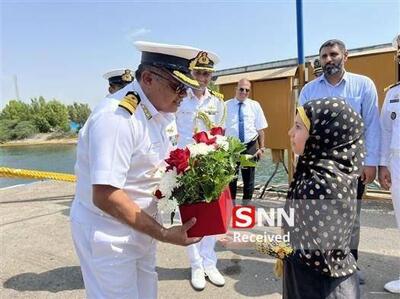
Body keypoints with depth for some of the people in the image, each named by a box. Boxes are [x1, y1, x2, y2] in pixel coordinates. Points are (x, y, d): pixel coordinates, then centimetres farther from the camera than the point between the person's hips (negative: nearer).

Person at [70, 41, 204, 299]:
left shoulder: (157, 113, 2)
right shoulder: (117, 116, -26)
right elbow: (104, 196, -30)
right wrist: (163, 234, -24)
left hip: (141, 227, 8)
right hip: (107, 234, -8)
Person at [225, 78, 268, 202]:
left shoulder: (255, 105, 2)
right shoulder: (226, 105, -1)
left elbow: (260, 129, 2)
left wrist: (261, 148, -1)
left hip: (250, 147, 1)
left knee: (249, 179, 13)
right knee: (230, 179, 10)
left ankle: (246, 205, 29)